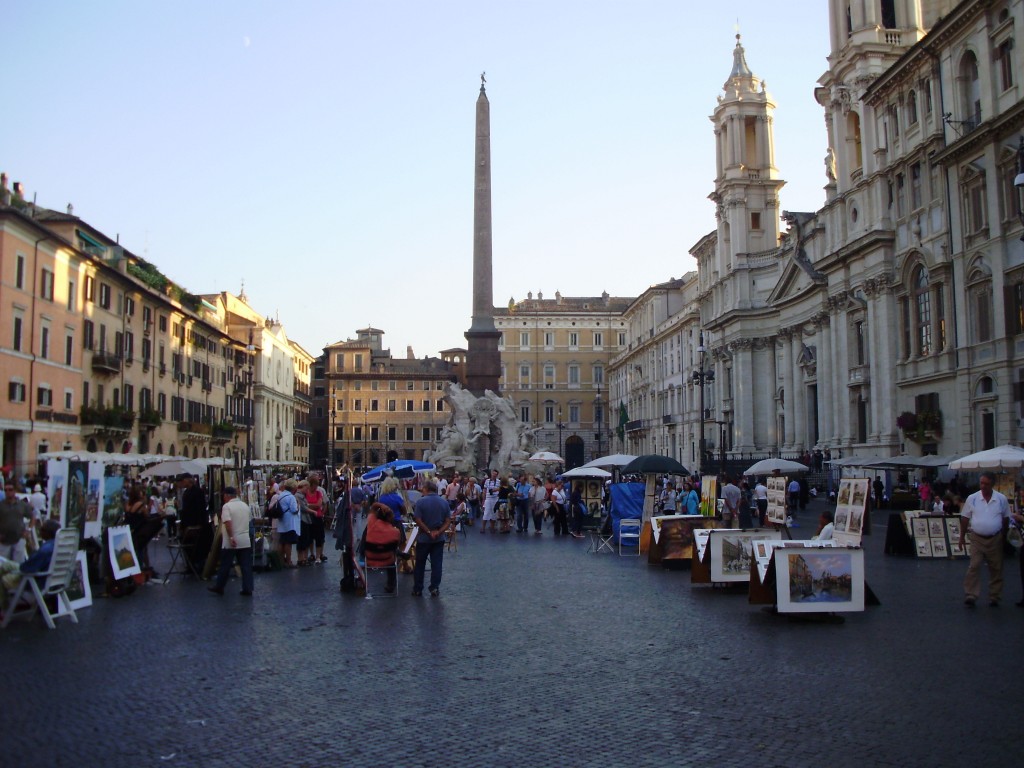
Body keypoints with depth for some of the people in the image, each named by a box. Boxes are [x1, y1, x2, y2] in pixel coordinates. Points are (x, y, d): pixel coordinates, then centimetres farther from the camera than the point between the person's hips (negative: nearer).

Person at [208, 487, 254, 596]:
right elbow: (249, 520, 19)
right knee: (246, 566, 4)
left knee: (225, 566, 7)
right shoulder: (245, 505, 11)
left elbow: (228, 523, -21)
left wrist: (231, 537, -22)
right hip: (245, 541, 5)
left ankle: (219, 587, 18)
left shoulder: (227, 506, -10)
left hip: (231, 542, -5)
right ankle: (248, 589, 3)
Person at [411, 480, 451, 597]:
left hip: (423, 538, -2)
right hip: (439, 538, 2)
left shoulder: (420, 501, -11)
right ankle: (434, 588, 7)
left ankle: (417, 589, 15)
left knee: (420, 564, 10)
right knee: (436, 564, 7)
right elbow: (448, 521, -3)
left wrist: (429, 532, -11)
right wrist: (439, 532, -11)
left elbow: (418, 520, -16)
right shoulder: (444, 502, 1)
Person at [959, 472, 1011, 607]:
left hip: (995, 539, 1)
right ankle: (970, 596, -5)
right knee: (974, 567, -7)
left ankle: (994, 598, 18)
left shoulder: (1001, 499, -2)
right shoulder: (972, 498, -4)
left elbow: (1005, 519, 8)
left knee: (996, 569, 8)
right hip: (977, 538, -1)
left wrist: (1004, 537, 9)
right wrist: (962, 537, 3)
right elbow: (965, 519, 3)